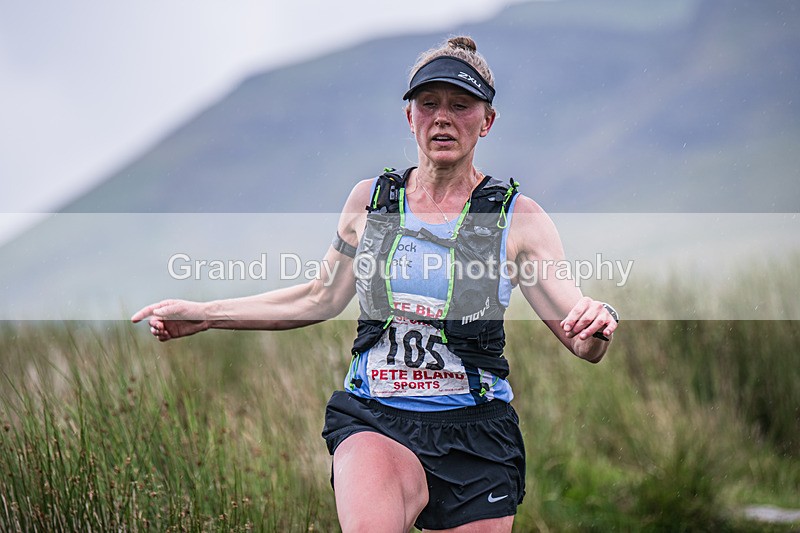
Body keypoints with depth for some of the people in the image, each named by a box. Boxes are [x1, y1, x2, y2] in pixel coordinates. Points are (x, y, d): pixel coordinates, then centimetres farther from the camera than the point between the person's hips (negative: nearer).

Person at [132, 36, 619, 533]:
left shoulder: (518, 217, 0)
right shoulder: (370, 200, 8)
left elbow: (585, 346, -4)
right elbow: (322, 297, 22)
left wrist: (597, 321, -29)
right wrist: (202, 315, 21)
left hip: (474, 434, 0)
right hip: (373, 422, 0)